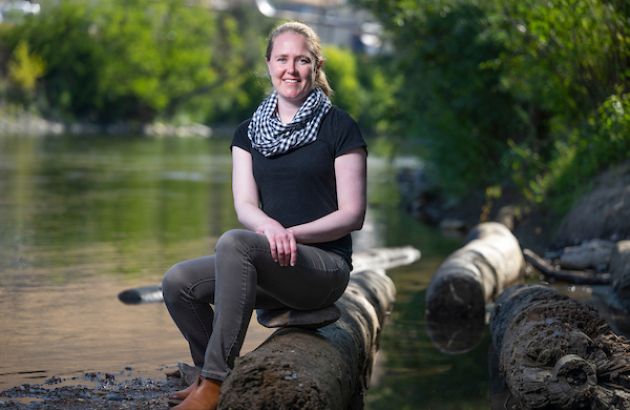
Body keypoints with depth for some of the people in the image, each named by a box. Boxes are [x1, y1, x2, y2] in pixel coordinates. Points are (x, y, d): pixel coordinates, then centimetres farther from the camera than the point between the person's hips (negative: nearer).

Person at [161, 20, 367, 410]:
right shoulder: (249, 132, 13)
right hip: (270, 261, 5)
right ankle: (218, 375, 4)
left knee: (233, 242, -33)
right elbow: (245, 205, 2)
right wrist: (269, 227, -21)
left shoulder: (339, 128, -1)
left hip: (325, 264, -5)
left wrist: (292, 234, -19)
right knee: (178, 282, -19)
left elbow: (352, 215, -5)